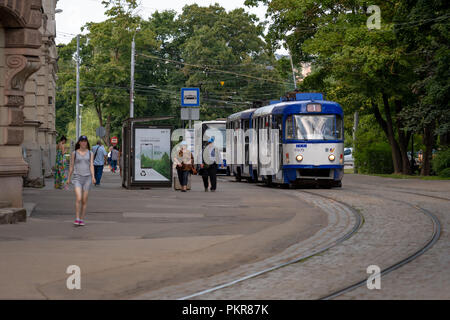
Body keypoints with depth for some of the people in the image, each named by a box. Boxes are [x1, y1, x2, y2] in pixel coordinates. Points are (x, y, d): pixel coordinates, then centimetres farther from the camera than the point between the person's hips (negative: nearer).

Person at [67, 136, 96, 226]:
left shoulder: (90, 153, 7)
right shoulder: (74, 153, 4)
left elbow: (91, 165, 0)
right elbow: (71, 166, 10)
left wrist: (93, 177, -14)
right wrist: (69, 178, 11)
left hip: (87, 178, 1)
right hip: (77, 178, -1)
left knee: (84, 200, 2)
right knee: (78, 199, -17)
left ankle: (82, 219, 11)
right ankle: (77, 219, -10)